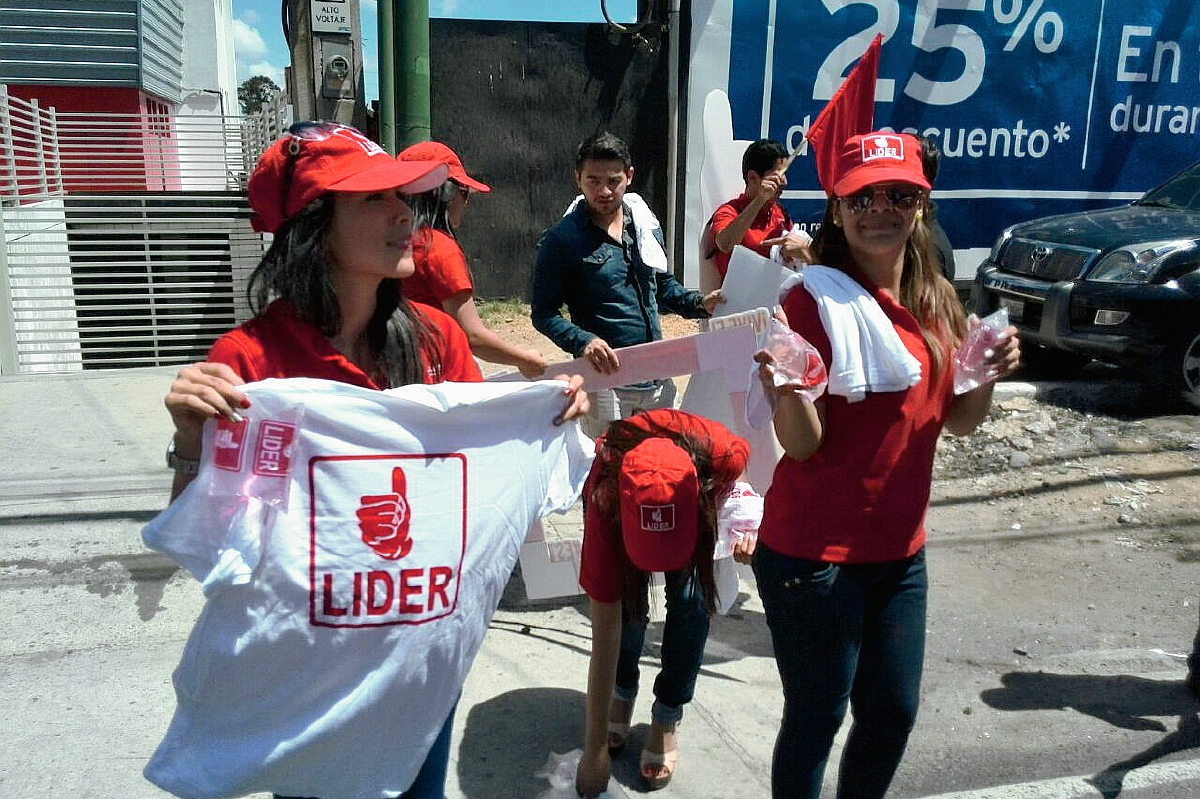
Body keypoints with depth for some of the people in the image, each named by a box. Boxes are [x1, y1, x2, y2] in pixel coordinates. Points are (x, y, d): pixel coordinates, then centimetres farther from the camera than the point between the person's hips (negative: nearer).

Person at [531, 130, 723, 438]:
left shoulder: (647, 224, 9)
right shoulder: (562, 240, -9)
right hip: (605, 380, -6)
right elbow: (544, 313, -8)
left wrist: (699, 303, 2)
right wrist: (582, 342, -24)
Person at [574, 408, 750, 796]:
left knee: (690, 600, -13)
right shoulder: (606, 500, -42)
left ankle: (666, 721, 5)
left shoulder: (727, 453, -42)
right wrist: (594, 751, -30)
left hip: (697, 505, 1)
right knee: (627, 603, -15)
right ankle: (623, 694, 14)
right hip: (621, 503, -1)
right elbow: (604, 637, -34)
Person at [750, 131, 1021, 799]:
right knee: (816, 718, 7)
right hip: (817, 553, -6)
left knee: (894, 713, 18)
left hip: (901, 549, 7)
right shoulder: (817, 299, -15)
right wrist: (789, 395, -38)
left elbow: (957, 421, 11)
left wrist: (989, 375, -8)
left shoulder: (936, 301, 5)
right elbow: (804, 445, -17)